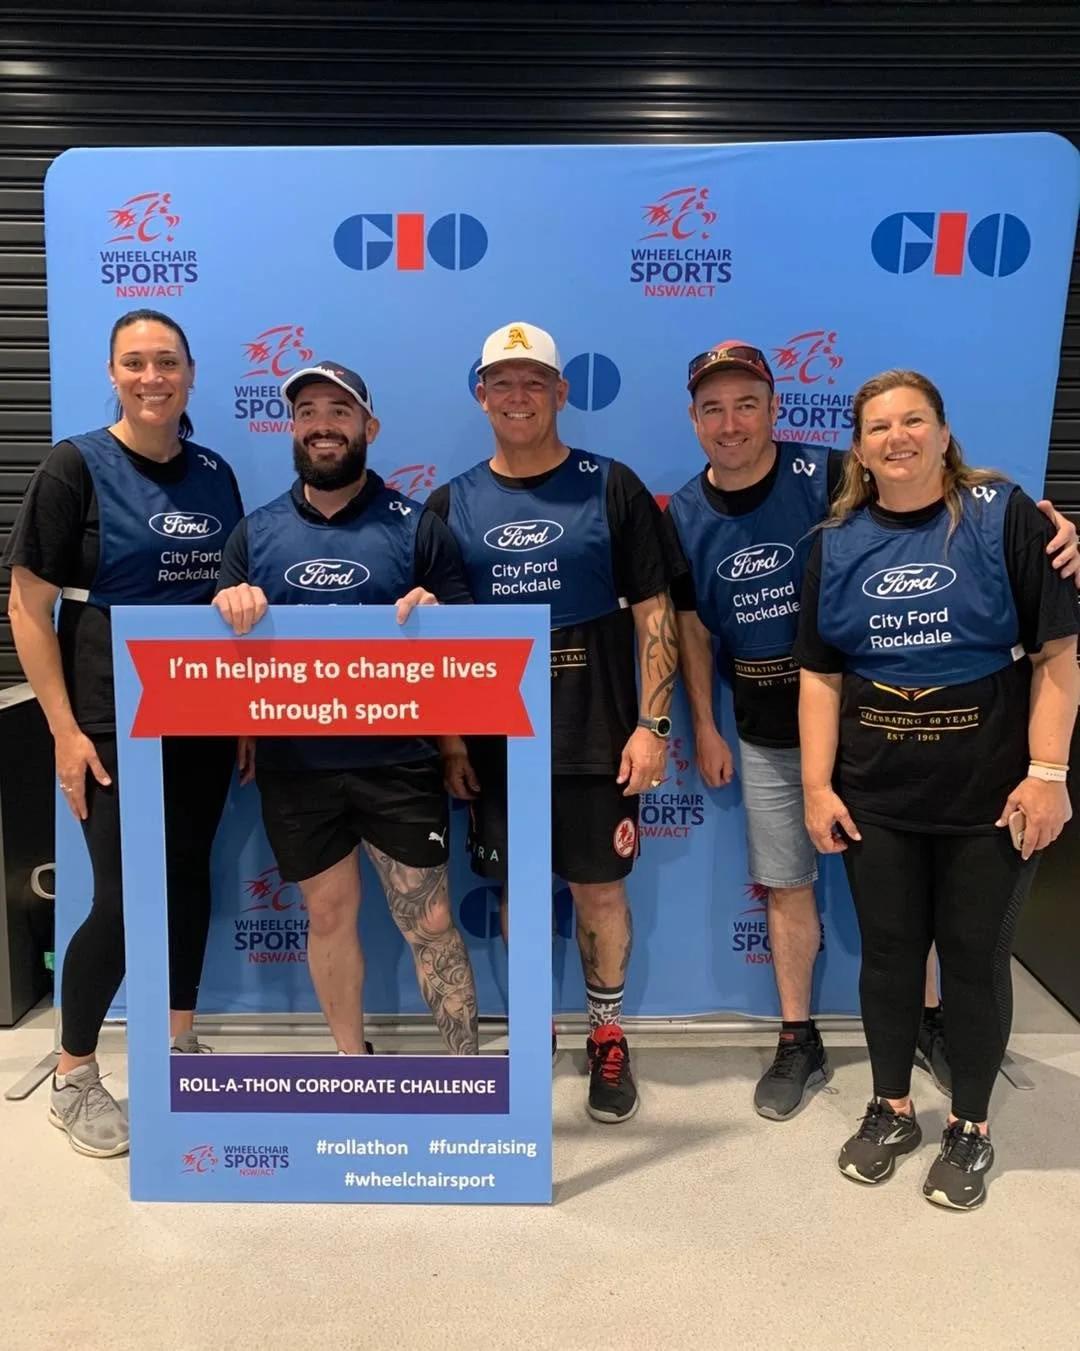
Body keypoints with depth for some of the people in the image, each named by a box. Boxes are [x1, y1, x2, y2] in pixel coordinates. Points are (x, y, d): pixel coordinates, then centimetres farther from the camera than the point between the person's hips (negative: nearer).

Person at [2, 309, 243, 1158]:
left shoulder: (215, 474, 6)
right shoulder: (76, 466, -8)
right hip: (113, 724, -5)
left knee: (190, 877, 13)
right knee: (123, 899, -2)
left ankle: (180, 1043, 33)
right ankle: (73, 1080, 20)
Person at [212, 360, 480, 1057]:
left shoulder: (416, 526, 1)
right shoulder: (257, 531, 9)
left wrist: (432, 616, -20)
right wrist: (230, 605, -11)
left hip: (398, 762, -2)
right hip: (294, 765, 3)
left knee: (430, 920, 3)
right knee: (329, 916, 15)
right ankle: (352, 1059, 35)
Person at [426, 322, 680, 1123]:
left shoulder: (612, 488, -2)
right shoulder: (451, 504, 5)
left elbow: (654, 613, -4)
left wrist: (653, 724, -9)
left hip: (597, 740, -2)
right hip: (495, 743, 2)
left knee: (600, 889, 9)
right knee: (517, 891, 13)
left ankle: (609, 1038, 30)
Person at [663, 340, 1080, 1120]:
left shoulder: (828, 476, -14)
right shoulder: (684, 515, -1)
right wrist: (705, 727, 7)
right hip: (768, 737, 3)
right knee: (787, 886, 12)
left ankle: (929, 1018, 35)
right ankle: (800, 1041, 29)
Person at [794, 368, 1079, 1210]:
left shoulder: (1003, 515, -5)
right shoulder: (838, 541, 4)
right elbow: (821, 672, 4)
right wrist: (817, 785, -1)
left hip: (990, 790, -2)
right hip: (876, 793, 3)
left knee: (976, 956, 10)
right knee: (888, 950, 14)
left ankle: (971, 1129, 30)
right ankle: (892, 1109, 34)